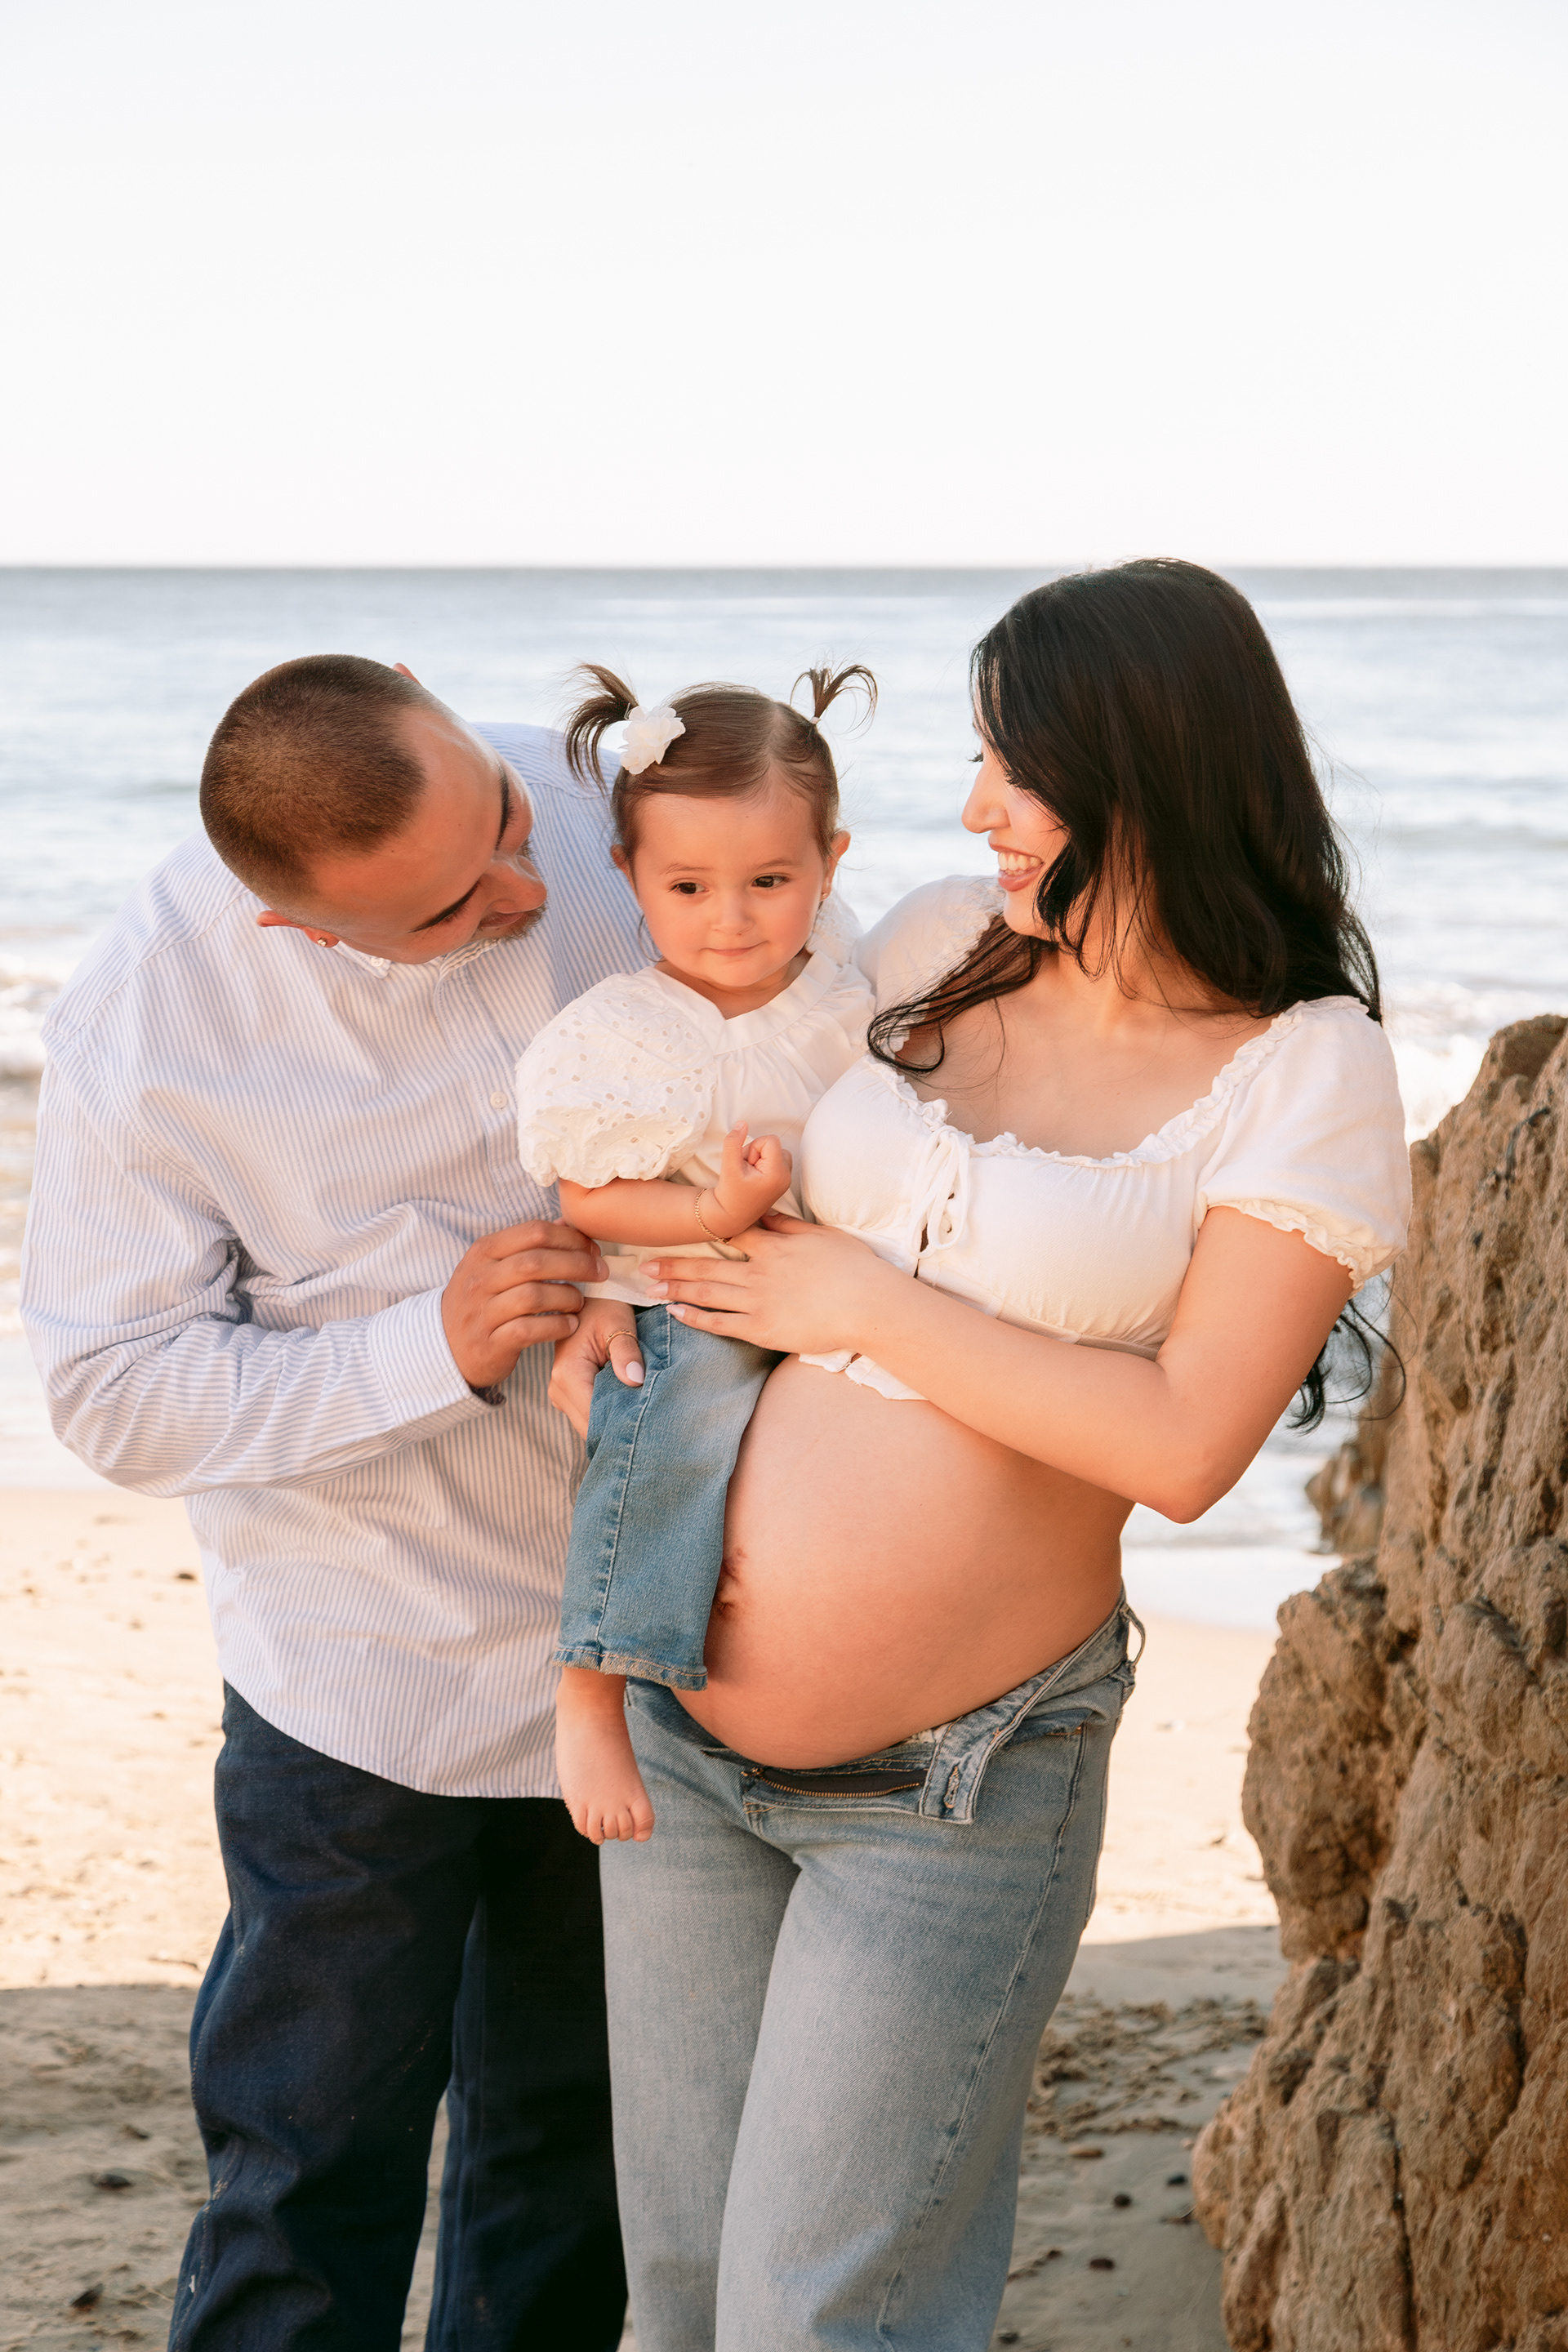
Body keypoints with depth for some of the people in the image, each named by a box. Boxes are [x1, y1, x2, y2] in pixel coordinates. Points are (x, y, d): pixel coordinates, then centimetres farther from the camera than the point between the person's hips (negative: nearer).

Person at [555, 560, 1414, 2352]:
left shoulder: (1307, 1073, -11)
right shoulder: (943, 946, 3)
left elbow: (1184, 1445, -19)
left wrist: (871, 1302, -14)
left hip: (958, 1786, -5)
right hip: (682, 1722, 5)